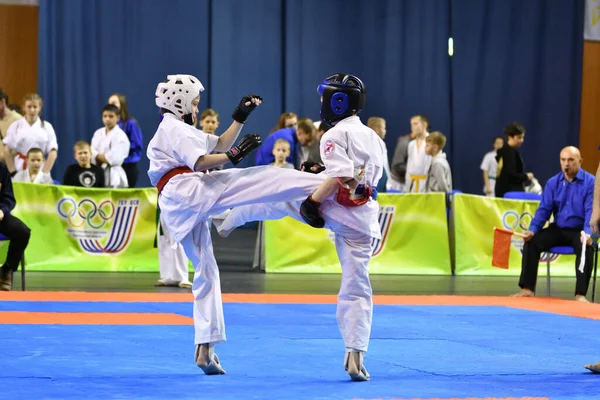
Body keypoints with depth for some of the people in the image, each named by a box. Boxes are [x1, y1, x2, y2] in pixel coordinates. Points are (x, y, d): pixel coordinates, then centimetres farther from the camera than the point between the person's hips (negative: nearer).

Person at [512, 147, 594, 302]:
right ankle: (527, 288, -14)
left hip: (579, 231, -4)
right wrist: (533, 229, -15)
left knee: (586, 246, -36)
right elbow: (544, 209, 2)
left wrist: (587, 233, -37)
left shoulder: (590, 182, -11)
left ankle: (580, 294, -34)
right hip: (558, 229, 5)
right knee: (532, 241, -17)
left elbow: (591, 211, -19)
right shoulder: (553, 183, 3)